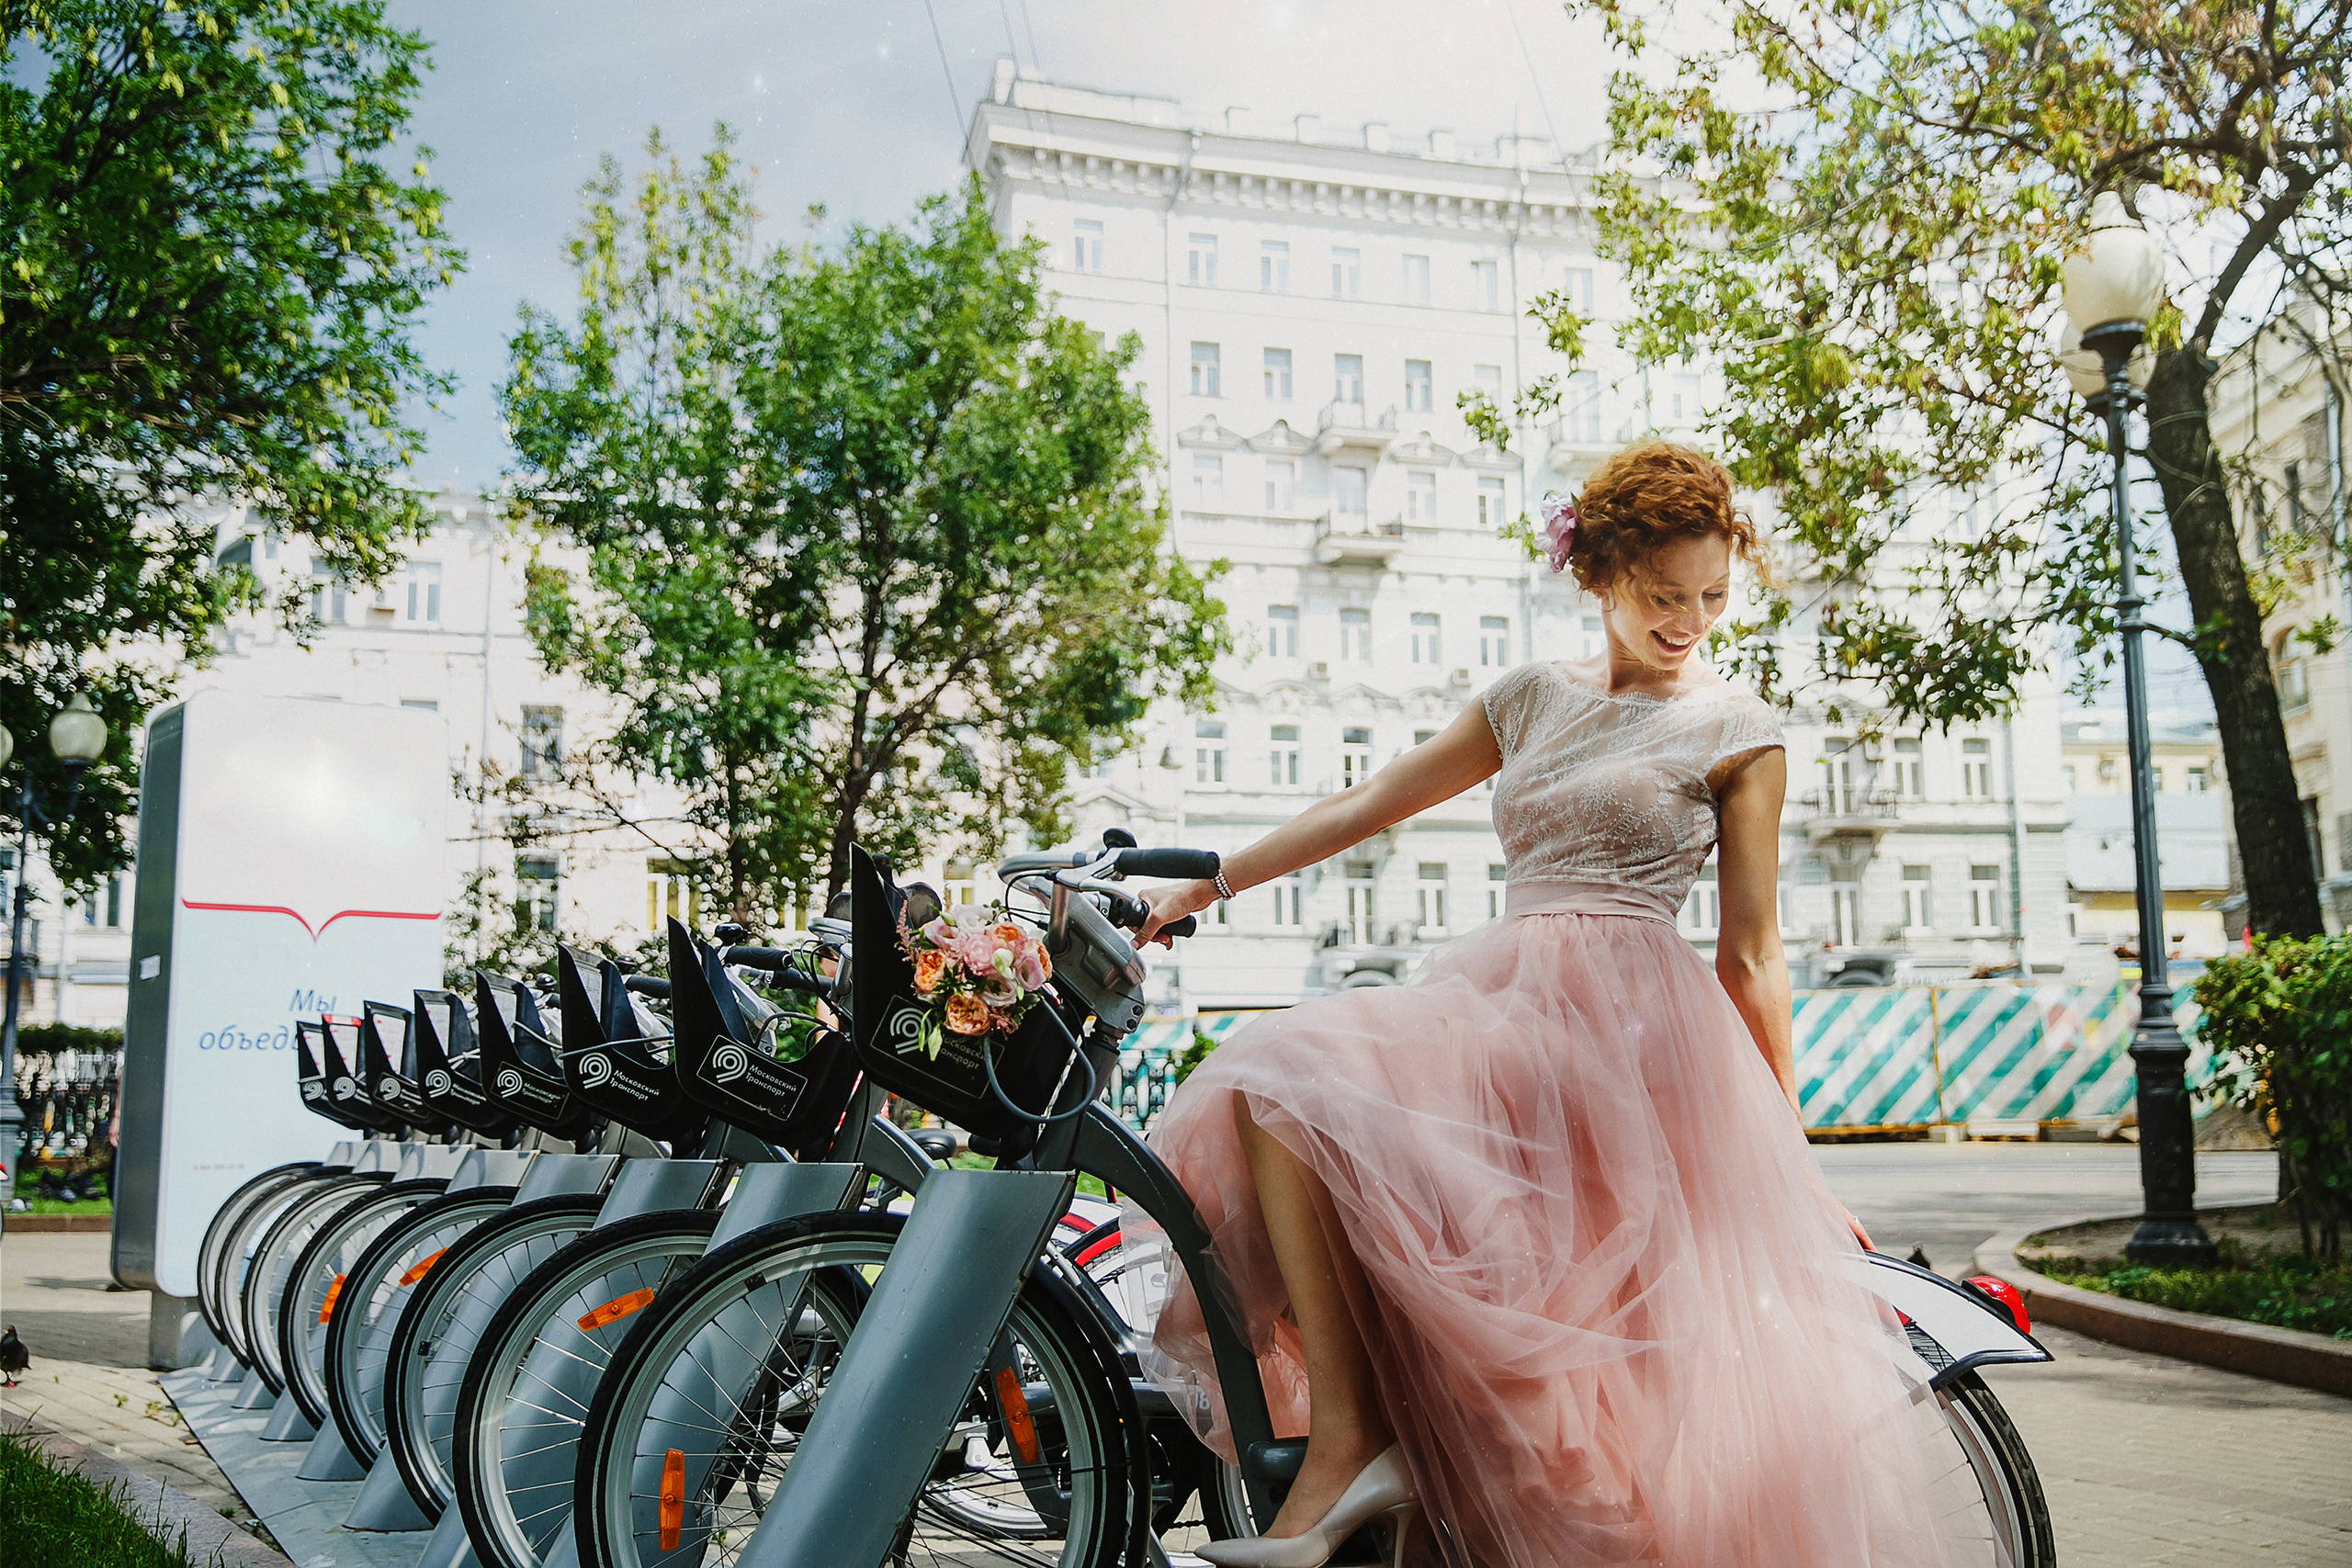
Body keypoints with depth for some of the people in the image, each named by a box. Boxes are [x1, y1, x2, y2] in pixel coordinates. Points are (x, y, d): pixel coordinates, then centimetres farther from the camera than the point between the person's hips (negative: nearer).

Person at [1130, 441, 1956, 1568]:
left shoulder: (1737, 731, 8)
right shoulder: (1532, 699, 20)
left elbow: (1750, 955, 6)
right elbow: (1370, 802, 20)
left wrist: (1788, 1151, 4)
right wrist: (1204, 884, 15)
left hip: (1627, 1023, -5)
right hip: (1497, 999, 5)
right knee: (1273, 1085, -21)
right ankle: (1348, 1440, -25)